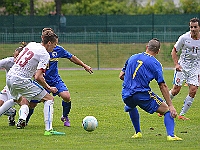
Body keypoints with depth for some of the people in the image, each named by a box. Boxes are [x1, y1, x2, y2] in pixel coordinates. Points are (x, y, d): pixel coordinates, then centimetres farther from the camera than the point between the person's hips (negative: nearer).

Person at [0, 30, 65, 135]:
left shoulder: (31, 44, 10)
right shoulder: (45, 55, -12)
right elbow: (38, 77, -20)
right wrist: (49, 88, -7)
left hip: (9, 76, 8)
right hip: (20, 80, -8)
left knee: (17, 99, 39)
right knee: (49, 99, -2)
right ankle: (48, 130, -12)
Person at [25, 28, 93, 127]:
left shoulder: (58, 49, -4)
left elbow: (71, 57, 11)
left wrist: (84, 66, 15)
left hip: (55, 79, 2)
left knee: (66, 97, -20)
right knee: (32, 104, -4)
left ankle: (65, 117, 9)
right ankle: (24, 121, 28)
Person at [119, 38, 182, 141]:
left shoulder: (132, 58, 15)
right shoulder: (155, 63, -1)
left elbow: (121, 76, 21)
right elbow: (162, 86, -7)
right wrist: (171, 106, -7)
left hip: (126, 96, 5)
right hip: (143, 95, -5)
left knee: (131, 106, 41)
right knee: (167, 110, 5)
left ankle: (138, 132, 35)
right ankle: (170, 135, -16)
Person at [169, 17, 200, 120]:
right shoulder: (184, 38, -11)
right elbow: (174, 51, -1)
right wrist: (176, 64, -14)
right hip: (182, 66, -2)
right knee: (176, 90, -6)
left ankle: (182, 114, 1)